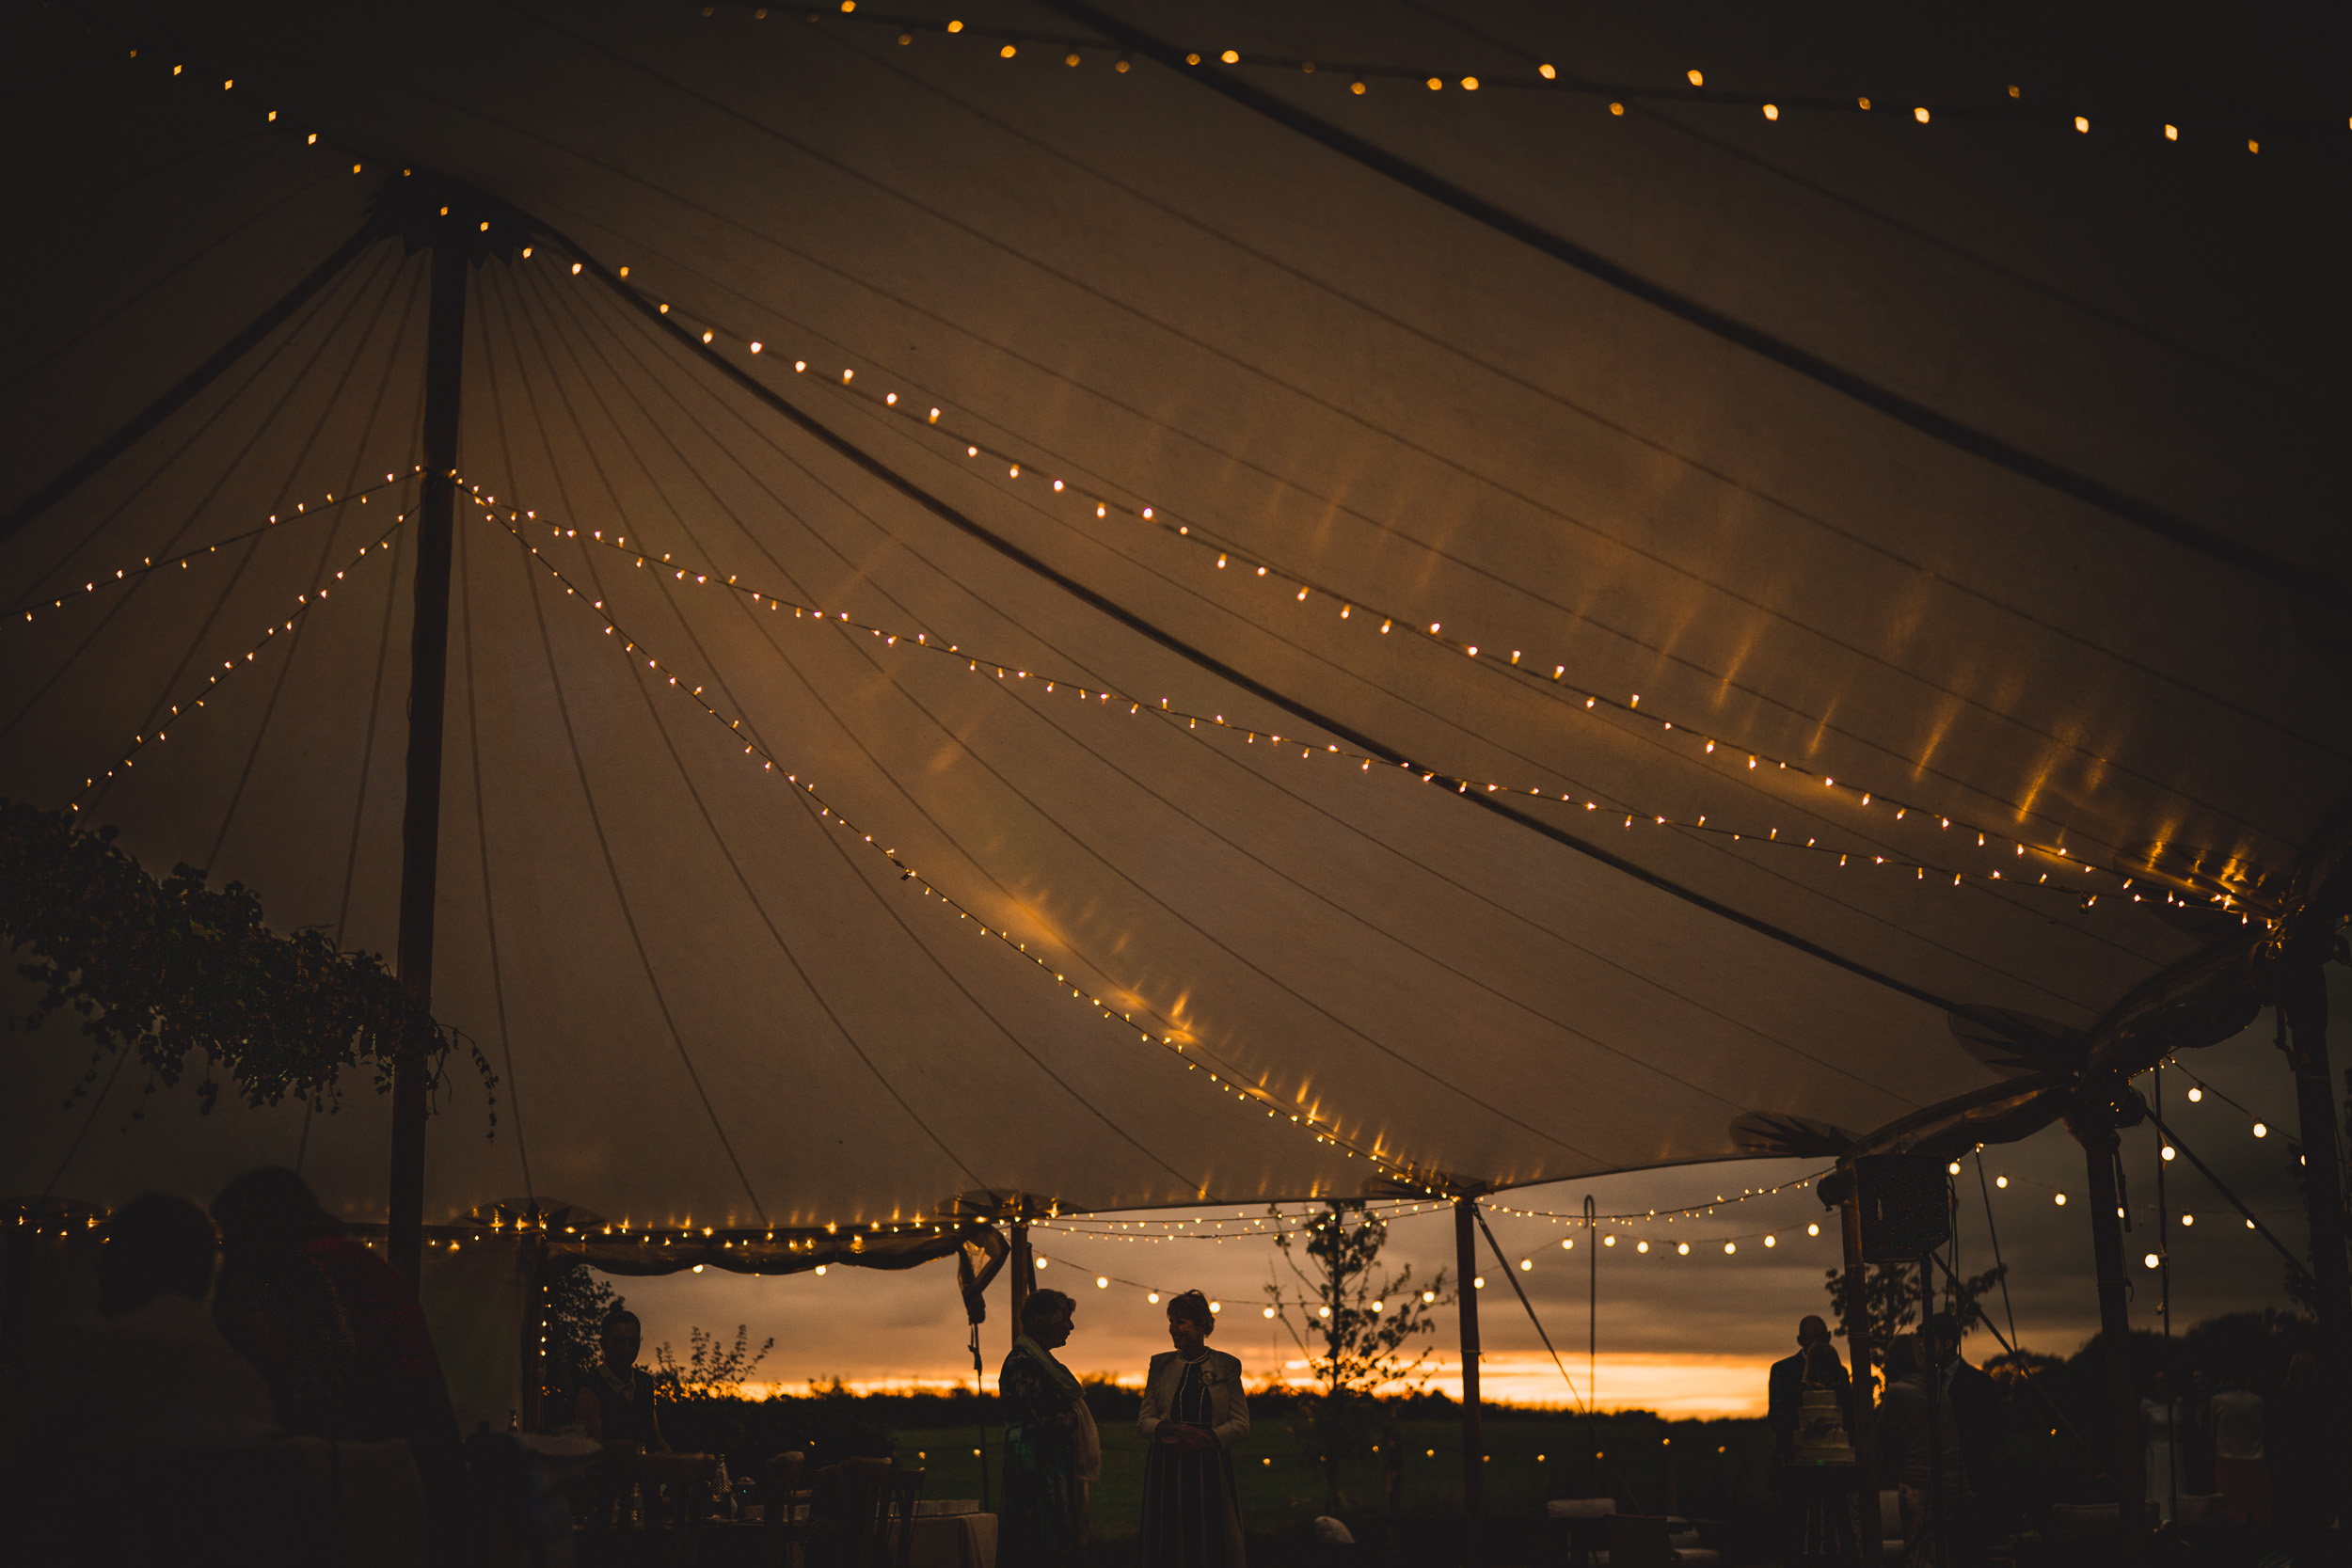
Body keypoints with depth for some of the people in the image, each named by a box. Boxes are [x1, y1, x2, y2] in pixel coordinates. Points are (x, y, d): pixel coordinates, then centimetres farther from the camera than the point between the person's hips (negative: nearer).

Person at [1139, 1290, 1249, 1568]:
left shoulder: (1226, 1366, 4)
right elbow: (1144, 1420, 7)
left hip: (1211, 1471, -1)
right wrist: (1173, 1430, -14)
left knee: (1213, 1546, -2)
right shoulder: (1161, 1364, 9)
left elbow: (1241, 1424, 1)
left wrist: (1203, 1438, -14)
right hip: (1166, 1470, 1)